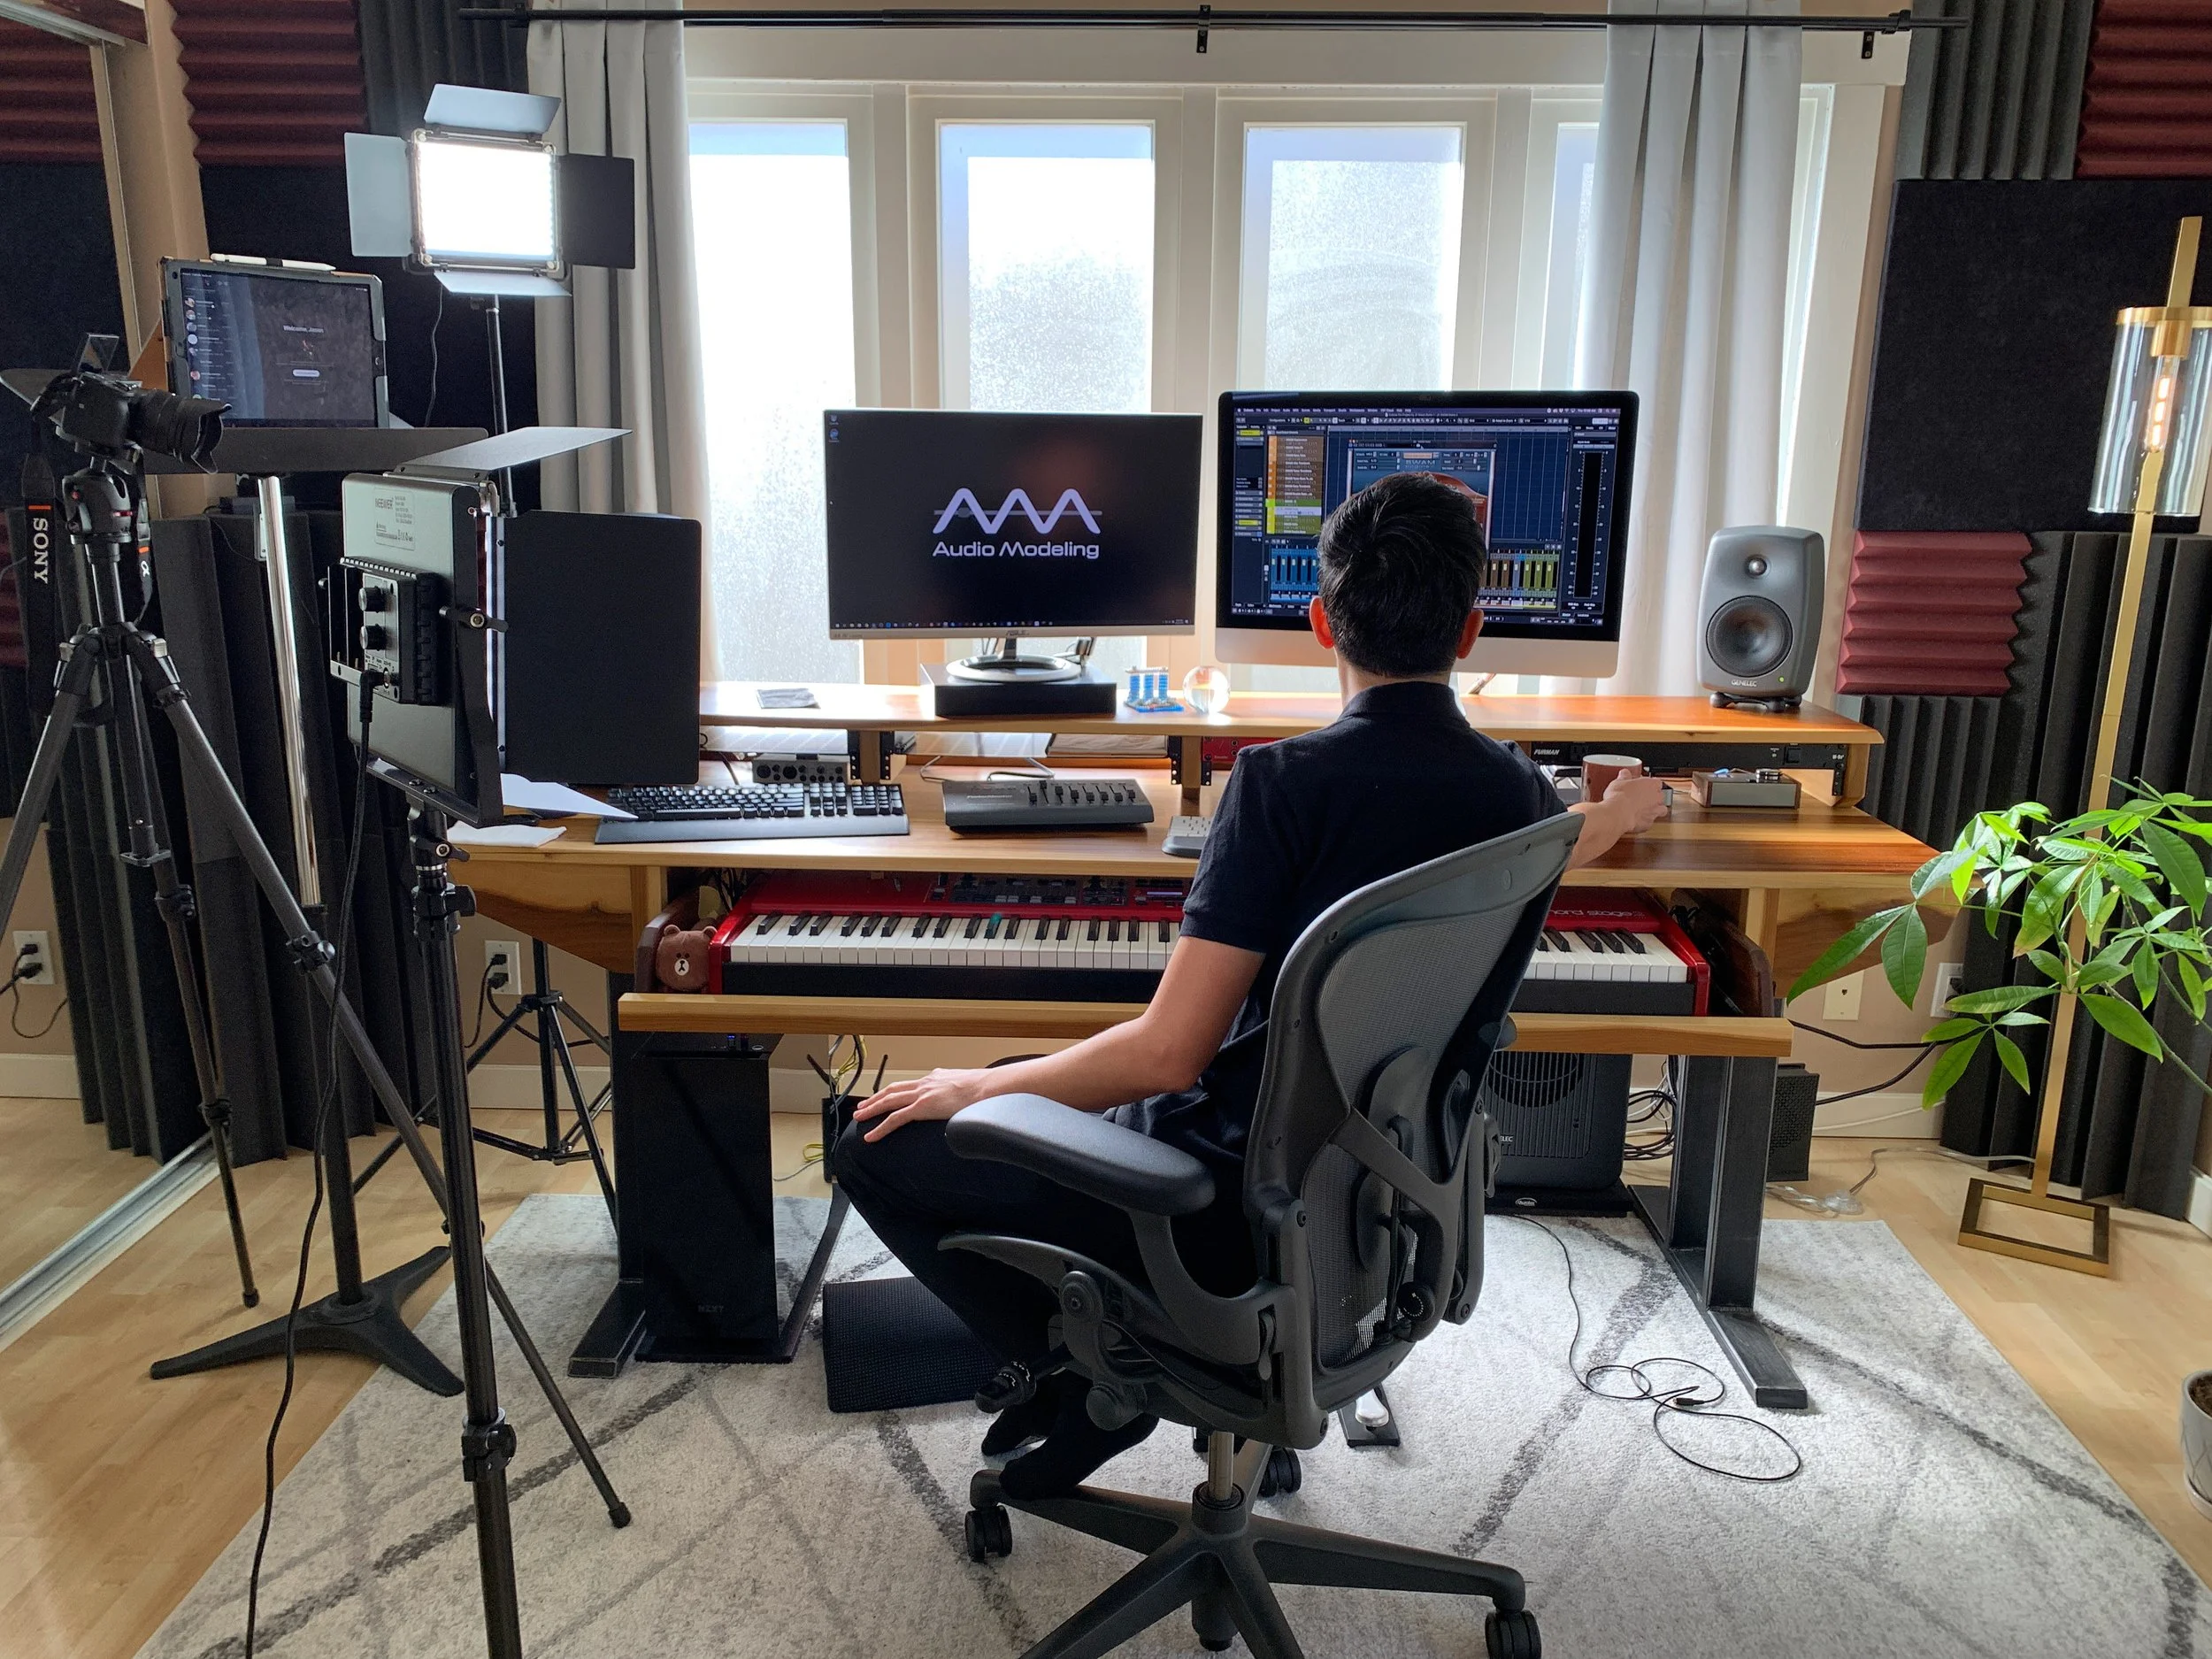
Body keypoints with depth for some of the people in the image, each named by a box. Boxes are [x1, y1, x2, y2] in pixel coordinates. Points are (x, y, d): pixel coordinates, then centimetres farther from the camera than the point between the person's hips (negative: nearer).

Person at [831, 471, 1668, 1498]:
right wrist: (1614, 816, 46)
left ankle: (1084, 1375, 10)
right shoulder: (1518, 792, -4)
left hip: (1242, 1208, -7)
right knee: (1025, 1082, 28)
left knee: (877, 1145, 4)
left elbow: (1168, 1054, -25)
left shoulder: (1286, 780, -24)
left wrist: (981, 1090, -7)